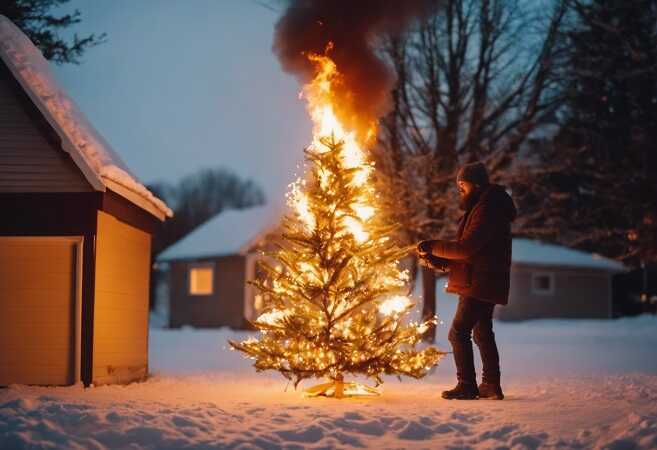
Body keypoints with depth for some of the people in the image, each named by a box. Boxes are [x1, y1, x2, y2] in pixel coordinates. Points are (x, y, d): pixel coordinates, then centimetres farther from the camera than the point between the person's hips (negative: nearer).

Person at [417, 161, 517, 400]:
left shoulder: (487, 210, -15)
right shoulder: (482, 208, 18)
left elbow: (467, 247, -23)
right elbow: (470, 251, 16)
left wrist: (434, 247, -13)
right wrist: (438, 260, 5)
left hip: (480, 285, -11)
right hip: (484, 284, 11)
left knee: (459, 332, -10)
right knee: (483, 333, 15)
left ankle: (466, 385, -8)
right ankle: (491, 385, 21)